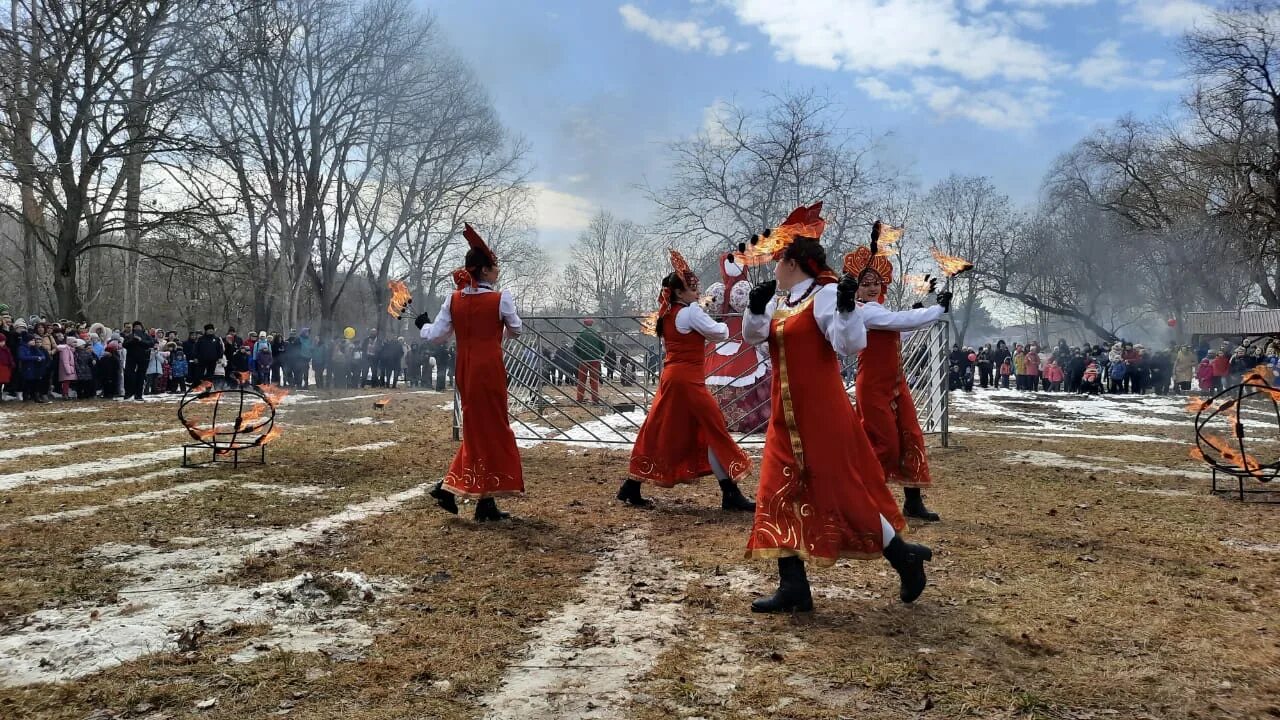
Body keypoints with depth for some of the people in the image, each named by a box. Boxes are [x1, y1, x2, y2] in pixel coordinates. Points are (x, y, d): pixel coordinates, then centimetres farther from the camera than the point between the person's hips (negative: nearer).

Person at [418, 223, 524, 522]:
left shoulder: (453, 299, 2)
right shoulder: (500, 298, -11)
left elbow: (436, 335, 5)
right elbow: (516, 330, 4)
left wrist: (422, 325, 26)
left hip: (465, 371, 5)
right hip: (490, 370, -5)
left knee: (477, 427, 19)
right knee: (491, 429, 4)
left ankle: (449, 486, 14)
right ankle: (486, 500, 8)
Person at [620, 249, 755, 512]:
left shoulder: (668, 314, 15)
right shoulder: (691, 312, -11)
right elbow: (718, 334, -6)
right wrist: (723, 326, 13)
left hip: (672, 377, 9)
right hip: (687, 380, -9)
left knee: (660, 432, 12)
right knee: (714, 431, -3)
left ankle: (631, 488, 15)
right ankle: (731, 494, -2)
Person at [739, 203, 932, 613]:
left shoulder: (825, 296, -13)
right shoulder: (778, 300, 11)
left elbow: (851, 345, -19)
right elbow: (752, 338, 14)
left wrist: (847, 308, -34)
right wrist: (755, 306, -3)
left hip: (822, 414, -8)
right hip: (786, 417, 9)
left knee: (843, 494, -2)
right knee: (780, 495, 6)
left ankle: (905, 558, 20)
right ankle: (793, 588, 12)